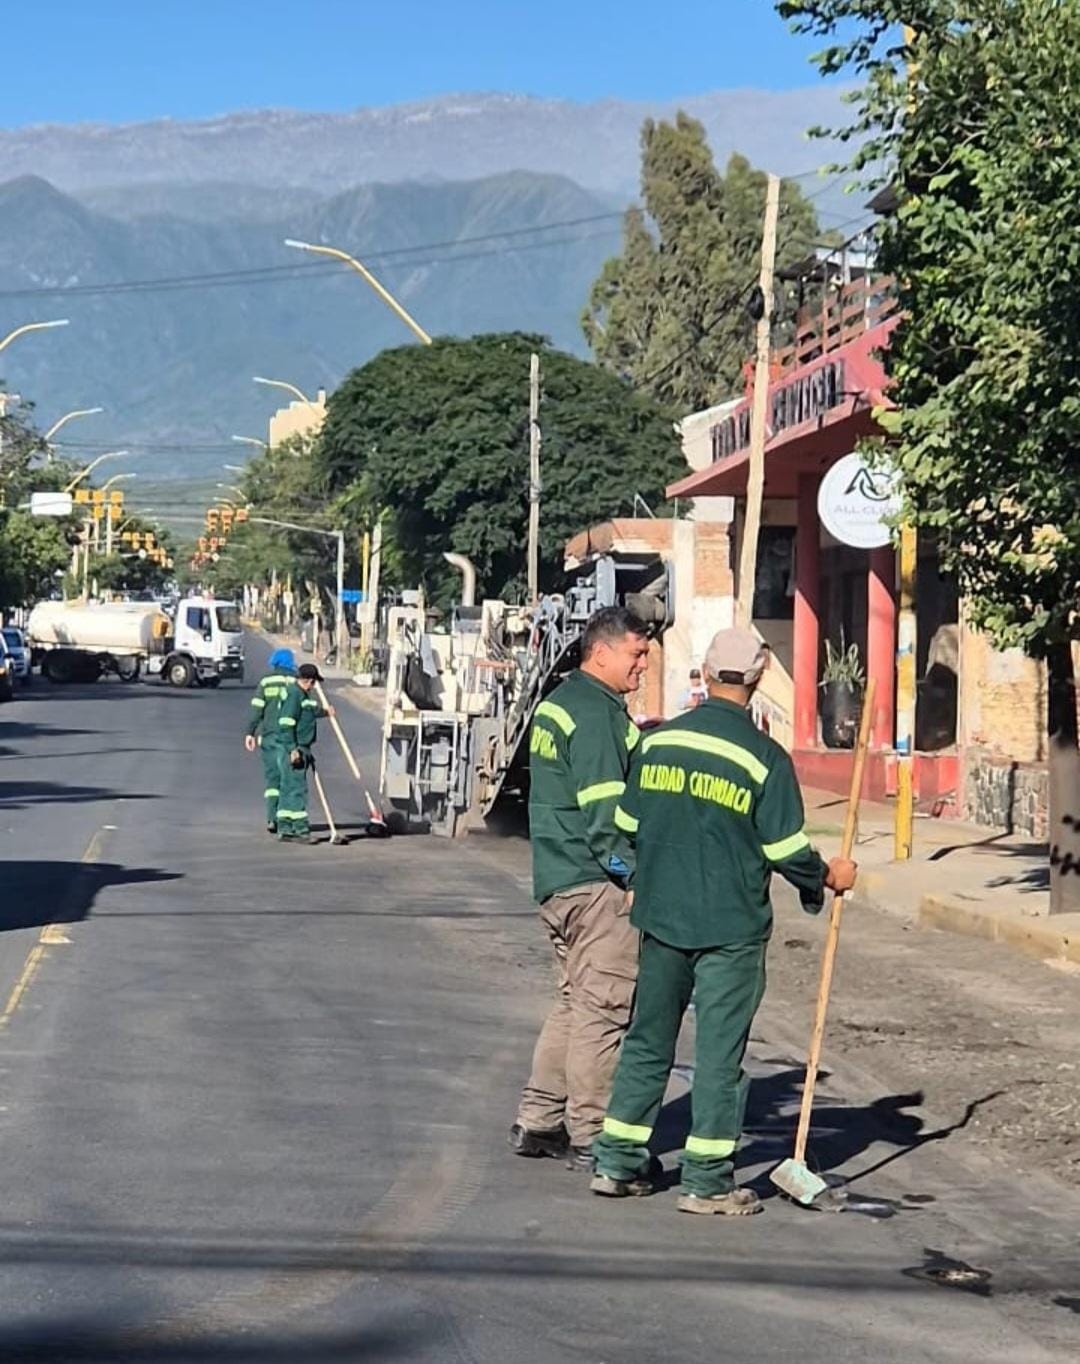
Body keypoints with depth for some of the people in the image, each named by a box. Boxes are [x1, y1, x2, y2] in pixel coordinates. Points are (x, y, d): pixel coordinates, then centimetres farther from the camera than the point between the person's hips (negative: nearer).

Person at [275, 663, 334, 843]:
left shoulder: (302, 694, 16)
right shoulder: (293, 693, -15)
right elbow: (286, 723, -21)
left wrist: (324, 711, 50)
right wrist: (292, 749, -24)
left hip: (300, 749, 10)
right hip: (292, 750, -10)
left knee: (288, 789, 11)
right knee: (297, 789, -9)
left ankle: (285, 829, 15)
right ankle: (301, 829, -9)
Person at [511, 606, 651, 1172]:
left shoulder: (558, 702, 18)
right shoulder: (596, 712, -14)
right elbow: (604, 806, -20)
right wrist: (631, 873, -18)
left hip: (558, 879, 11)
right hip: (596, 882, -11)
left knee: (576, 1000, 17)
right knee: (606, 1004, -5)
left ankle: (539, 1120, 21)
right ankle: (590, 1136, -2)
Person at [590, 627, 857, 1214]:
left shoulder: (656, 742, 1)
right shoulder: (764, 757, -11)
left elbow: (627, 824, 8)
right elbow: (785, 849, -9)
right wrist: (827, 877, 11)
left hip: (661, 918, 4)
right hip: (731, 927, -4)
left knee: (648, 1038, 14)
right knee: (719, 1050, 2)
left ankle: (616, 1162, 18)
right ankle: (707, 1181, 5)